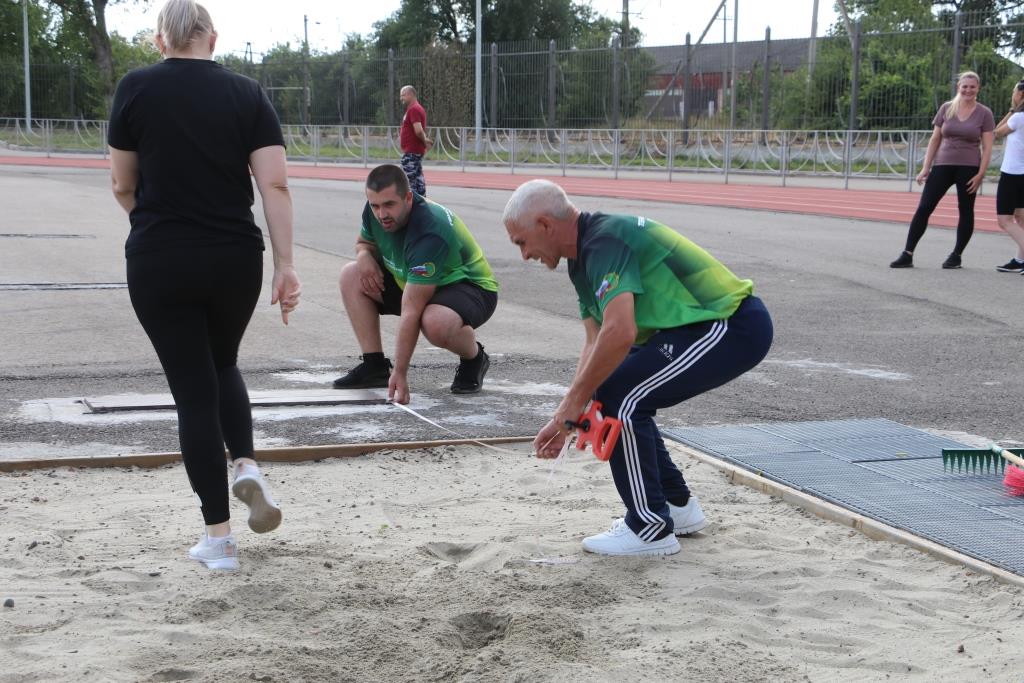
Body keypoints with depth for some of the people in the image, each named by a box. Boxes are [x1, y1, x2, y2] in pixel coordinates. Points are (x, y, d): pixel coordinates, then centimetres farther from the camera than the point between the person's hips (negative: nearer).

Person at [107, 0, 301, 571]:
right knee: (223, 365, 27)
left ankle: (220, 538, 8)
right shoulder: (248, 94, 0)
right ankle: (247, 467, 3)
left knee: (193, 388, 6)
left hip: (159, 264, -2)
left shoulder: (135, 89, -3)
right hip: (235, 260, 2)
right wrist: (286, 265, -6)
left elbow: (123, 187, 4)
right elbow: (275, 185, -8)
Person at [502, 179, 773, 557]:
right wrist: (565, 417, 8)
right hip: (721, 324, 11)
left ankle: (651, 530, -2)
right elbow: (596, 341, 15)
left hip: (732, 327, -11)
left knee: (621, 398, -14)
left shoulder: (605, 242, -20)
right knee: (612, 393, 13)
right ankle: (677, 507, 23)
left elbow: (619, 333, -30)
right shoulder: (583, 257, 13)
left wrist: (574, 402, -19)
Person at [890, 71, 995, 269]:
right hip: (942, 165, 2)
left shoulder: (984, 113, 0)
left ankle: (956, 256, 17)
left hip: (968, 168, -2)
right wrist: (926, 168, 4)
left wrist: (980, 174, -10)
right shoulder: (946, 109, 6)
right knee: (923, 208, -5)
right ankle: (907, 255, -4)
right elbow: (935, 140, 9)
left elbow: (987, 147, -2)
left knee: (966, 211, 5)